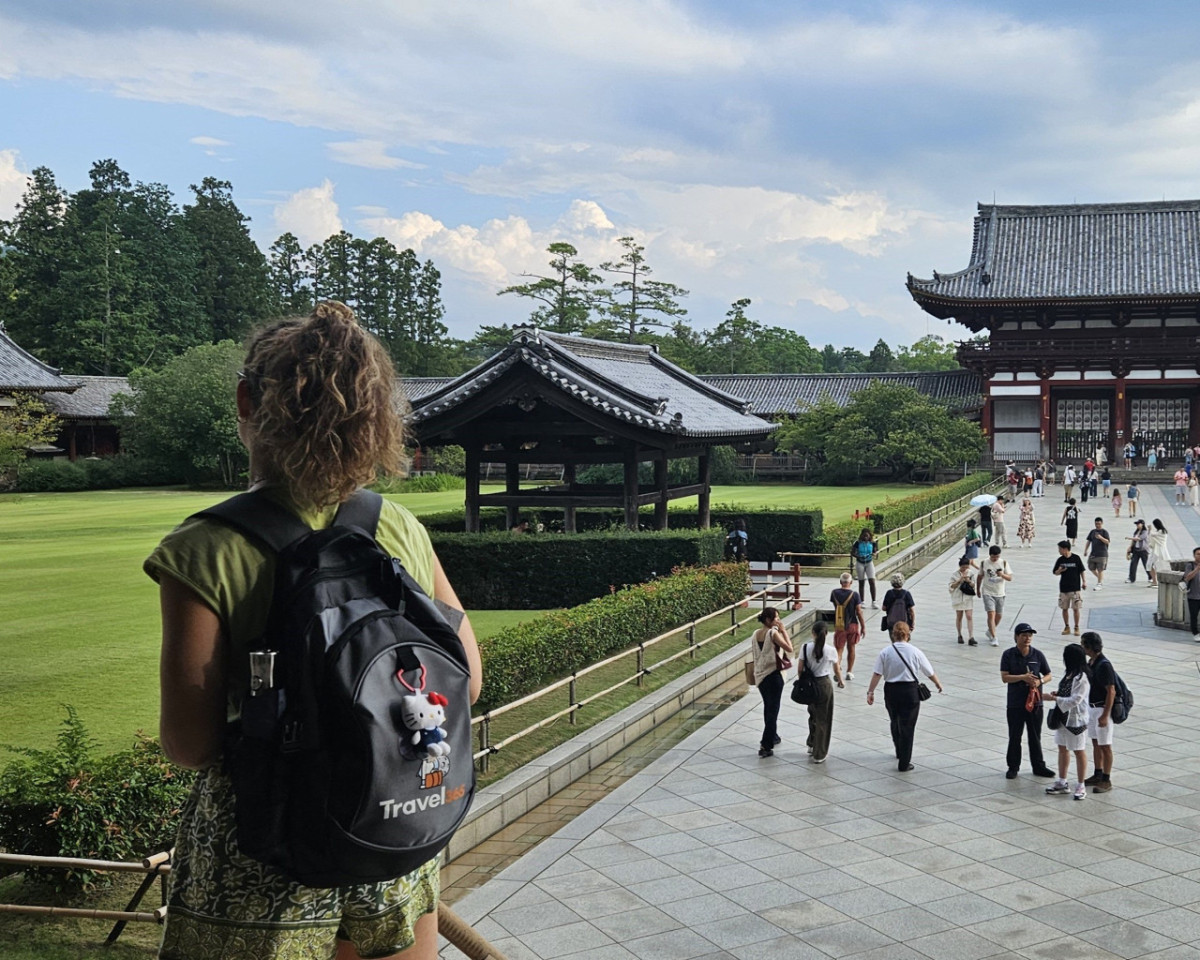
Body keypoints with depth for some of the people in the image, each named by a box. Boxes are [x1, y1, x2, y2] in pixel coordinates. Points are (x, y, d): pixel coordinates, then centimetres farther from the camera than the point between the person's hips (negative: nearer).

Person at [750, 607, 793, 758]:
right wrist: (783, 631, -13)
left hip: (760, 676, 8)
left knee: (768, 707, 24)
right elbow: (789, 648, -21)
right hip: (773, 675, -8)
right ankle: (766, 746, -6)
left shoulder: (756, 634, 5)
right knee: (773, 710, -2)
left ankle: (772, 737, 40)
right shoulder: (773, 633, -17)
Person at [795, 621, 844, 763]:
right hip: (824, 684, -3)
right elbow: (836, 670, 0)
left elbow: (800, 669, -4)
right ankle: (819, 754, 12)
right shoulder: (830, 650, -13)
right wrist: (840, 681, 21)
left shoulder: (805, 648, -10)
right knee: (823, 719, 8)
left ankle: (812, 745, 39)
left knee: (813, 714, 25)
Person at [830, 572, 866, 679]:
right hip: (852, 625, -1)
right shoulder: (855, 595, -12)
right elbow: (858, 612, -10)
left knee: (838, 649, 4)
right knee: (851, 649, 14)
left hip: (839, 625, 1)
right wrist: (863, 626, -2)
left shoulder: (835, 593, -5)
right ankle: (849, 672, 21)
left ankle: (837, 669, -20)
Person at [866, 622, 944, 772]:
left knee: (895, 723, 22)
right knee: (907, 727, 3)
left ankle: (900, 753, 43)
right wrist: (938, 684, 21)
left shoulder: (885, 652, -4)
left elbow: (877, 674, -9)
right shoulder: (915, 652, -6)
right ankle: (904, 763, 4)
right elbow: (930, 672, 4)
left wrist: (870, 692, -5)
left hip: (891, 691, 2)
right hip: (910, 691, -2)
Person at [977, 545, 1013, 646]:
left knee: (998, 616, 12)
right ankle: (994, 638, -16)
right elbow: (980, 577, 9)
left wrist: (1002, 575, -25)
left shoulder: (1003, 562, -3)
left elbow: (1010, 578, -5)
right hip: (988, 593, -2)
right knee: (991, 614, -15)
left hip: (1000, 593, 2)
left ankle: (990, 632, 37)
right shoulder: (984, 563, -4)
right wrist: (978, 589, 14)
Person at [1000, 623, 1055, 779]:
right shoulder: (1008, 655, -6)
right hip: (1015, 703, -2)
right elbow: (1004, 677, -11)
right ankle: (1013, 767, 19)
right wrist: (1023, 677, -22)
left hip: (1035, 702, 2)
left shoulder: (1038, 655, 0)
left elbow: (1048, 675, 7)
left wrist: (1040, 681, -14)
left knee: (1035, 737, 11)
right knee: (1014, 737, 8)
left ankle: (1038, 766, 22)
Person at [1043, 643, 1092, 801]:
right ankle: (1062, 782, 27)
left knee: (1079, 751, 4)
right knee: (1062, 748, 16)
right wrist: (1057, 693, -1)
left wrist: (1053, 698, -25)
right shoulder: (1068, 673, 5)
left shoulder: (1082, 678, -23)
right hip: (1063, 717, 9)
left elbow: (1075, 700, -25)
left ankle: (1081, 786, 16)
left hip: (1076, 720, -9)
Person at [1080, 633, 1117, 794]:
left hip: (1102, 709, -9)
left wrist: (1105, 715, -23)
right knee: (1095, 743, 17)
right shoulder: (1090, 662, 6)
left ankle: (1106, 780, 7)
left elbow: (1111, 692, -22)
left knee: (1105, 745, 0)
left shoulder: (1104, 665, -22)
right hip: (1091, 707, 9)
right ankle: (1097, 775, 27)